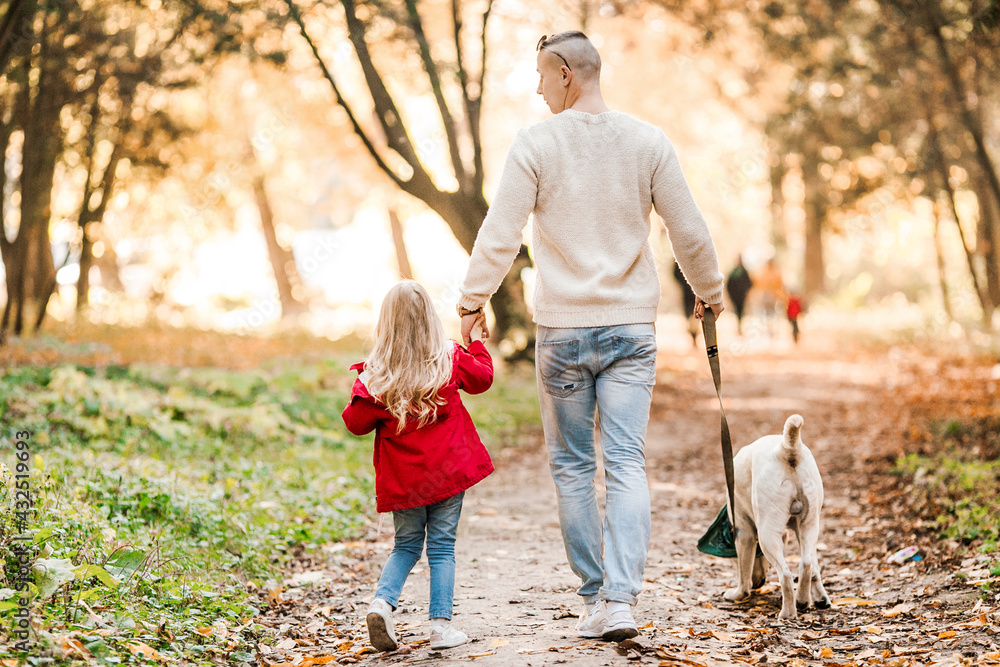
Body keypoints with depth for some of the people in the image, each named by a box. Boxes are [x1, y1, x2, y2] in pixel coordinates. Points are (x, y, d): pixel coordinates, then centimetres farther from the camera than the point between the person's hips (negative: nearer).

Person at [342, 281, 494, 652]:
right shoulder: (451, 360, -5)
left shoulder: (375, 375, -10)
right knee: (442, 547, 7)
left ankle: (382, 601, -5)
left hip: (403, 478, 0)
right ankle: (441, 624, 2)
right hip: (449, 469, 0)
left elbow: (356, 423, -3)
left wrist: (362, 392, 11)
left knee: (406, 545, 16)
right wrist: (476, 343, 31)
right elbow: (483, 378, 16)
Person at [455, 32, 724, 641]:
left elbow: (501, 232, -7)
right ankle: (621, 599, -12)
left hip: (562, 327, -2)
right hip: (632, 327, 2)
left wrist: (473, 298, 4)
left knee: (572, 467, 10)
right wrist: (709, 292, 20)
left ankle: (595, 597, 13)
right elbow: (689, 230, 5)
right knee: (627, 464, 0)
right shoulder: (648, 141, 2)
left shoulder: (536, 143, -6)